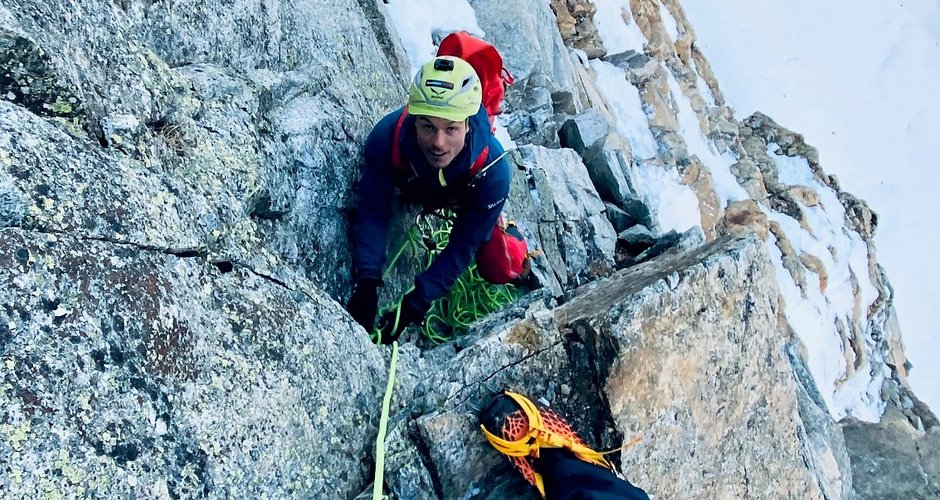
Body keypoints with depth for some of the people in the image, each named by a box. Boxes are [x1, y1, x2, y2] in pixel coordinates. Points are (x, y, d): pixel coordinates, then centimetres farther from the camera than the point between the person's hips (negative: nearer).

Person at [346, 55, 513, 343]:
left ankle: (500, 228, 29)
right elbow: (372, 213, -34)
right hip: (411, 188, 2)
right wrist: (366, 284, -46)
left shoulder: (492, 171, -45)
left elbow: (462, 247, -34)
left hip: (467, 197, -1)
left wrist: (415, 304, -38)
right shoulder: (387, 137, -43)